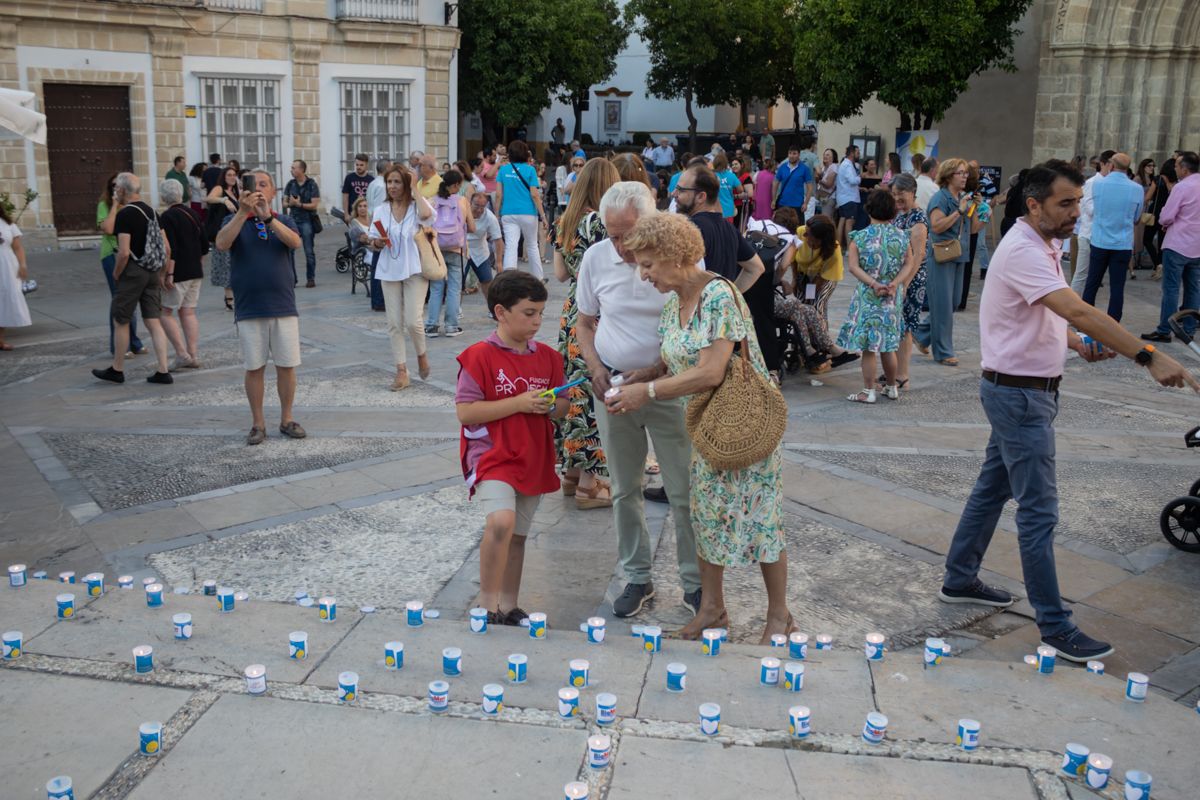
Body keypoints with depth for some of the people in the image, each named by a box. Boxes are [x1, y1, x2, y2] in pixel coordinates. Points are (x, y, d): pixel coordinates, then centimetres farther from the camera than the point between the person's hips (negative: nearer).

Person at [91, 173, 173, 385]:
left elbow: (124, 252, -20)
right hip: (152, 273, 7)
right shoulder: (151, 212, 10)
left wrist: (116, 274, -5)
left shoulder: (124, 215, -13)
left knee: (120, 321, 7)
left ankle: (117, 370, 18)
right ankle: (163, 372, 2)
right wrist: (162, 274, 16)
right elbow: (167, 248, 10)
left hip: (133, 272, -7)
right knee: (153, 322, 6)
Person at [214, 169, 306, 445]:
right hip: (248, 309, -1)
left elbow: (295, 242, -15)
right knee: (254, 368, 4)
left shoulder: (284, 221, 8)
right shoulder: (235, 220, 5)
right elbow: (222, 243, -16)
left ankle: (287, 419, 18)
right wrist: (243, 211, -27)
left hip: (284, 307, 1)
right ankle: (257, 423, 14)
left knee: (286, 366, 5)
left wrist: (267, 217, -28)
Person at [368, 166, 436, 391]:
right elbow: (373, 244, 11)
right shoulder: (381, 211, 7)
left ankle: (421, 354, 20)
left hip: (414, 270, -4)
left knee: (412, 321, -11)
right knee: (394, 324, 2)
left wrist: (415, 189, -18)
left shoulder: (417, 206, -3)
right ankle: (401, 372, 9)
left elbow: (426, 214, -29)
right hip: (389, 271, 4)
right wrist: (378, 243, -13)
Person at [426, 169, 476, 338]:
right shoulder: (463, 201, -1)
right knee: (454, 289, 6)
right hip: (456, 250, -1)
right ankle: (451, 326, 5)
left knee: (436, 289, 7)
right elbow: (472, 228, 2)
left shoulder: (433, 201, 0)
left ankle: (431, 326, 5)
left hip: (436, 248, 1)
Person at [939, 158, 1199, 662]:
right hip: (1019, 393, -10)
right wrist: (1148, 356, -41)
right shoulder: (1023, 251, -23)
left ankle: (959, 580, 32)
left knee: (993, 487, 19)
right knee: (1039, 510, -5)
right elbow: (1078, 311, -35)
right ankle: (1054, 627, 3)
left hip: (1024, 391, 10)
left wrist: (1077, 344, 3)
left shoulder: (1044, 246, 10)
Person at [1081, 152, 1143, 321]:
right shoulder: (1136, 189, -6)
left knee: (1091, 285, 9)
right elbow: (1136, 217, 9)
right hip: (1123, 244, 0)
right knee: (1117, 288, 3)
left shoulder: (1098, 184, -6)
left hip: (1099, 242, 0)